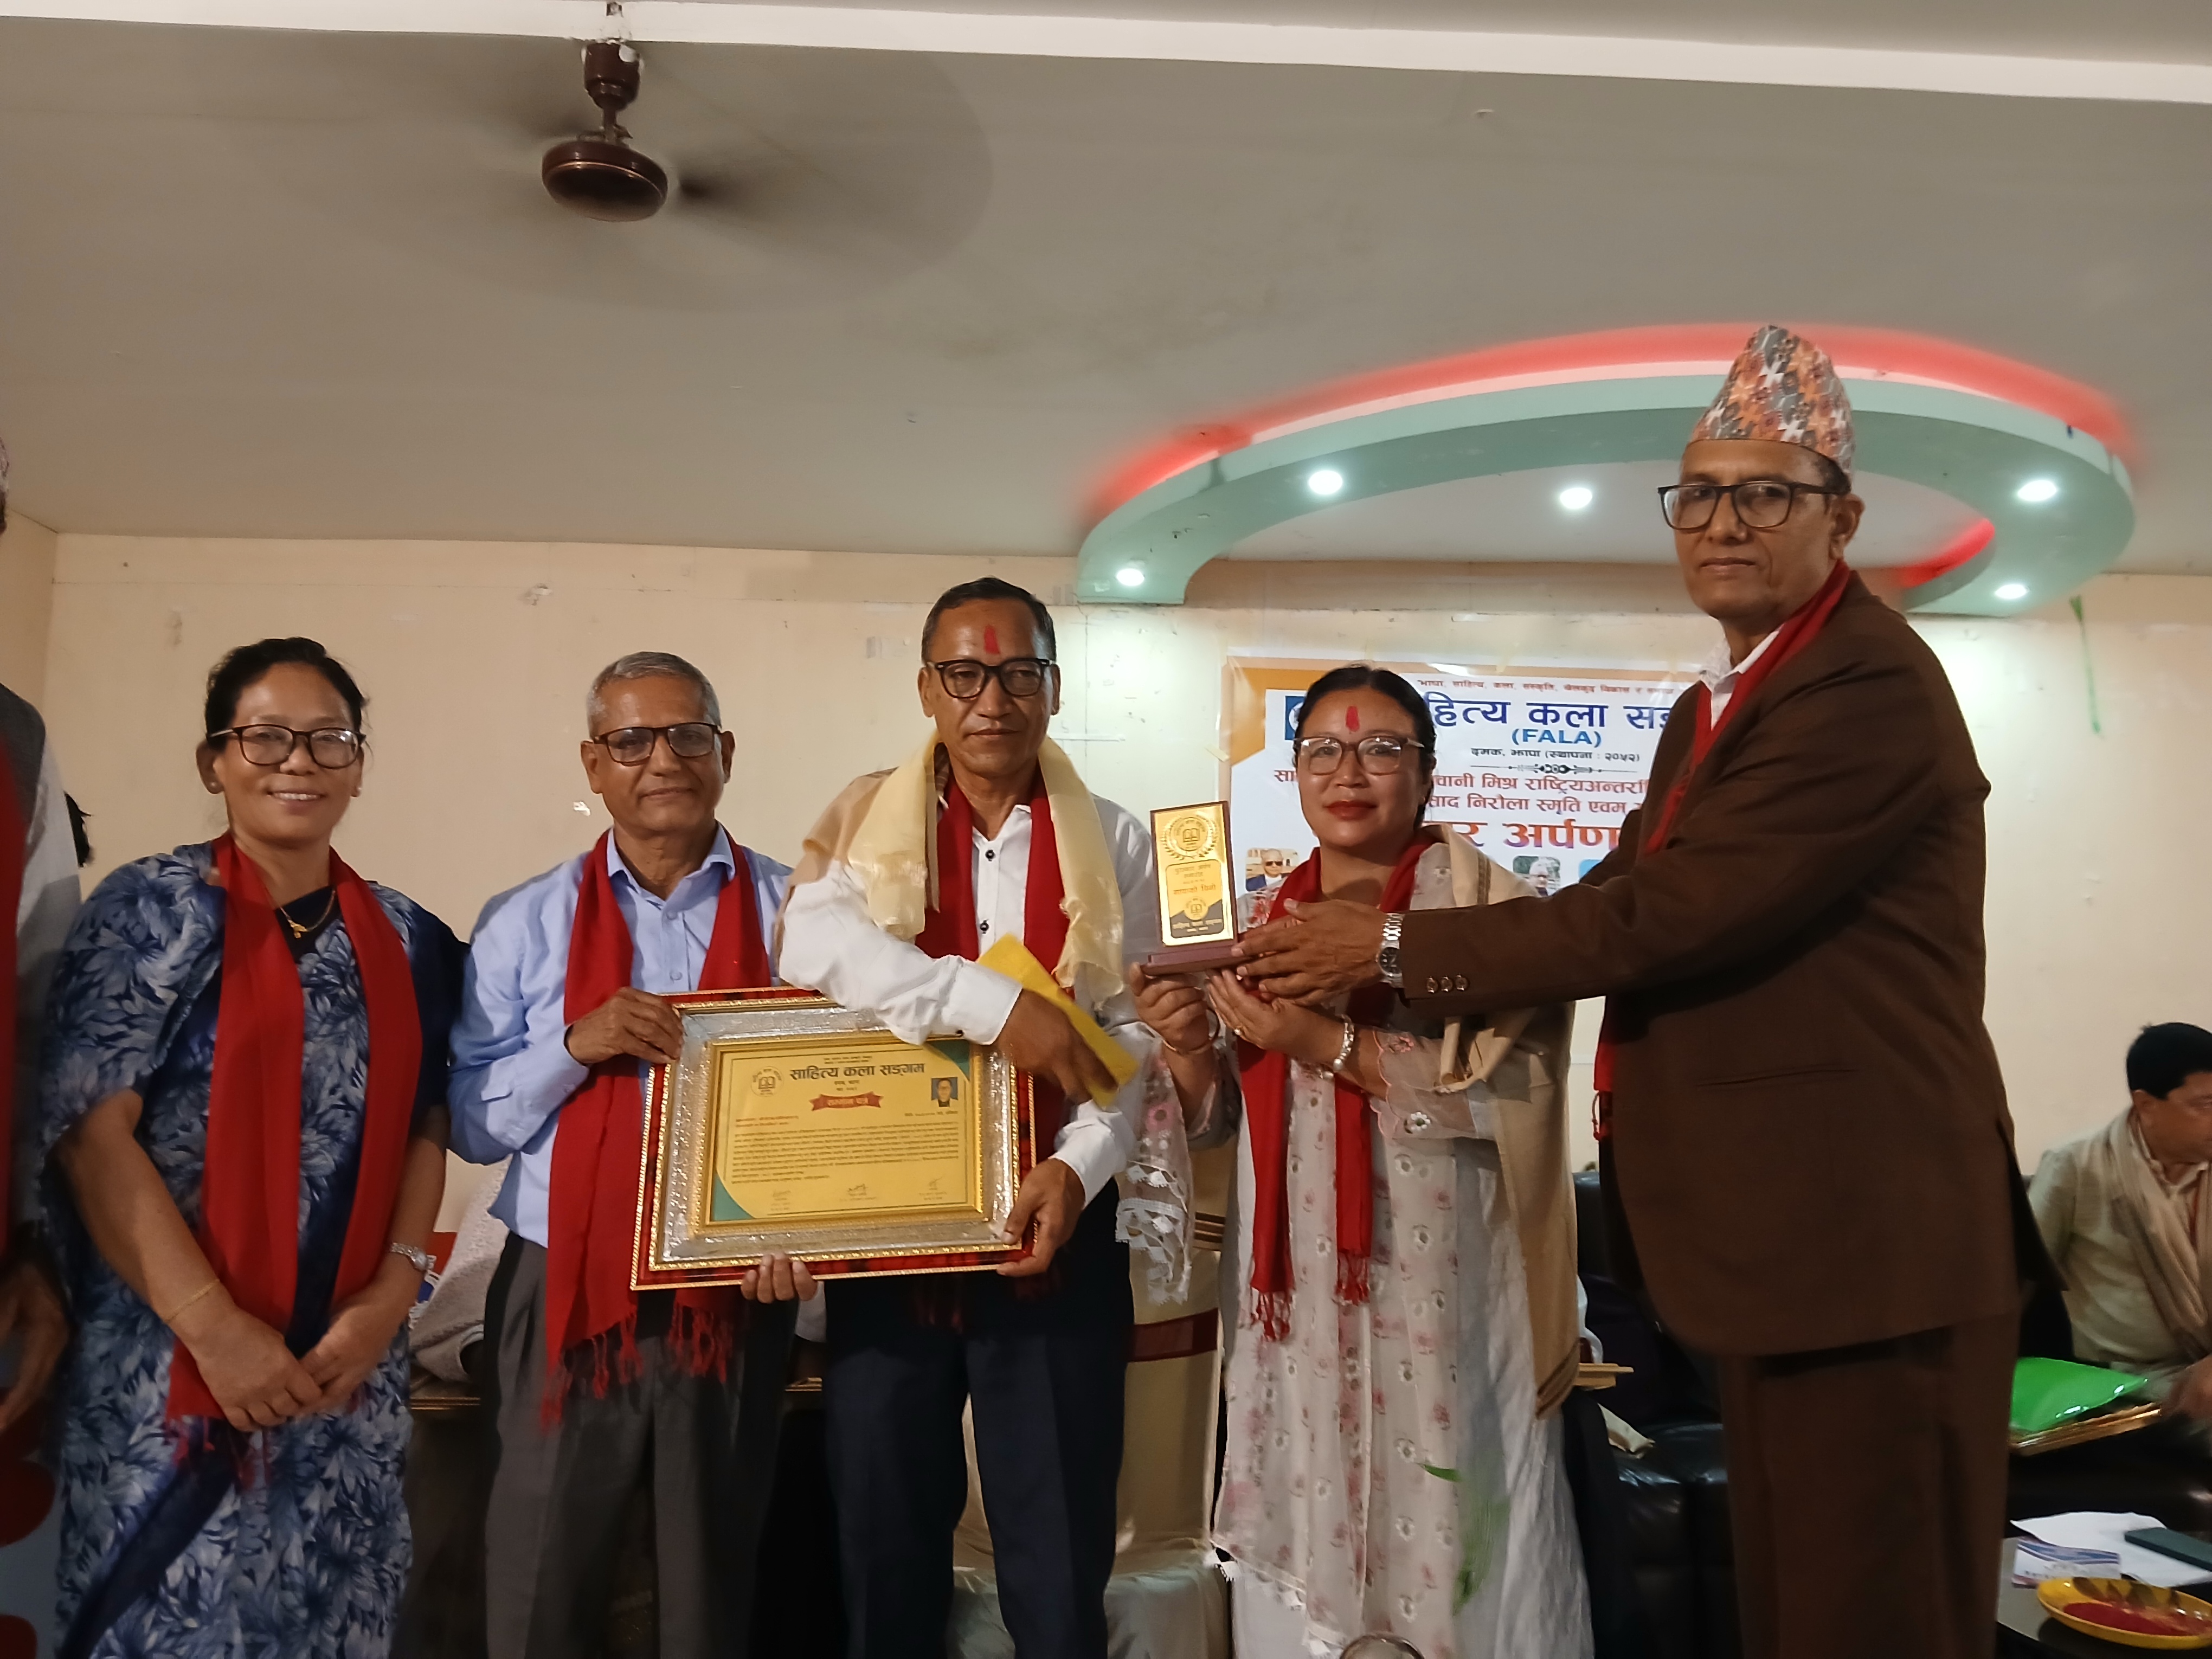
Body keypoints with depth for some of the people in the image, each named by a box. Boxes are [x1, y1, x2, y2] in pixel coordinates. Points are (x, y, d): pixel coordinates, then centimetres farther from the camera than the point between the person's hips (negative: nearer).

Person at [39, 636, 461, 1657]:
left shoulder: (407, 944, 6)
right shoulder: (150, 911, -4)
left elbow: (426, 1131, 6)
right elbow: (89, 1131, -10)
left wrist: (392, 1294, -9)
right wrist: (215, 1326, -16)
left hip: (349, 1360, 3)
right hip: (165, 1361, -3)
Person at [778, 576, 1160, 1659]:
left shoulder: (1113, 845, 4)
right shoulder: (865, 820, 3)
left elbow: (1133, 1034, -3)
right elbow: (814, 940, -16)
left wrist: (1080, 1164, -19)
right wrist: (997, 1005, -23)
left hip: (1052, 1225, 0)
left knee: (1060, 1567, 10)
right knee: (885, 1550, 15)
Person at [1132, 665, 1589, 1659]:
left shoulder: (1482, 904, -4)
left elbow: (1502, 1091, -15)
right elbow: (1222, 1125, 14)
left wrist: (1326, 1042, -22)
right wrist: (1187, 1047, -7)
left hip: (1442, 1296, -4)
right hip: (1296, 1302, 4)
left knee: (1448, 1558, 4)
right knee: (1304, 1567, 11)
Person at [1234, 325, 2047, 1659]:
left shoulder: (1873, 686, -17)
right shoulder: (1714, 707, 16)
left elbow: (1666, 913, -23)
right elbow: (1628, 898, 14)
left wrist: (1398, 946, -15)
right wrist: (1372, 963, 4)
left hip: (1869, 1244, -9)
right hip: (1782, 1238, 10)